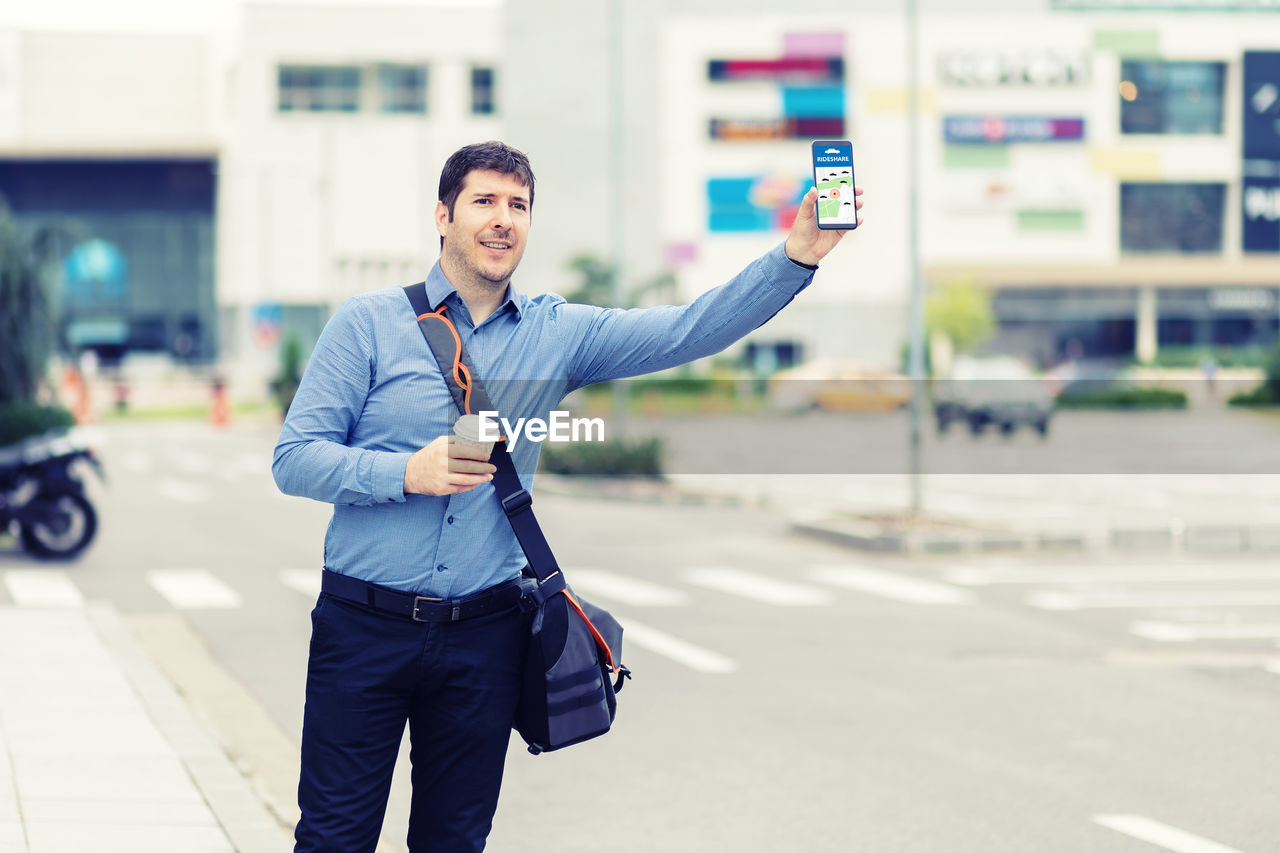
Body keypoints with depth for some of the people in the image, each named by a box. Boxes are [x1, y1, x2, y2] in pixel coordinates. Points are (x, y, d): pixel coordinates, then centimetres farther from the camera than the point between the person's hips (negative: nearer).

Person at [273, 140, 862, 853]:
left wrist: (797, 256, -16)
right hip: (365, 626, -2)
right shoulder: (370, 324, -1)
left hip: (484, 633, 3)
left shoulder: (557, 333, 7)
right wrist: (406, 474, -19)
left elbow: (692, 331, -3)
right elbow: (295, 459, -4)